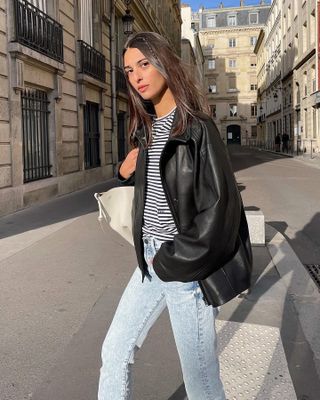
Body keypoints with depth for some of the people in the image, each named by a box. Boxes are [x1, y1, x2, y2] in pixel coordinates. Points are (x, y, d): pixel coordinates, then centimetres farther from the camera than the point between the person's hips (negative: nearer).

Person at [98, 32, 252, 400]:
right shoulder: (146, 128, 10)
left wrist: (171, 260, -13)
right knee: (115, 350, 16)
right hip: (152, 259, 8)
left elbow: (220, 206, -18)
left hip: (186, 265, -7)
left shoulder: (196, 128, -13)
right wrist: (126, 172, 3)